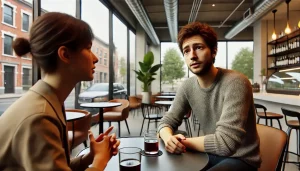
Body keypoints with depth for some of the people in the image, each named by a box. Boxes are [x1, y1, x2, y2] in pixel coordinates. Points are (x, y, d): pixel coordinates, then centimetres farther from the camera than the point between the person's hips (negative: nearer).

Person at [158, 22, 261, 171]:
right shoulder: (187, 86, -5)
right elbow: (168, 121, -1)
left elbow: (225, 143, -31)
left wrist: (183, 141, -19)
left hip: (240, 159, -5)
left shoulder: (235, 83, -26)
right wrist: (169, 138, -24)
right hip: (211, 154, 6)